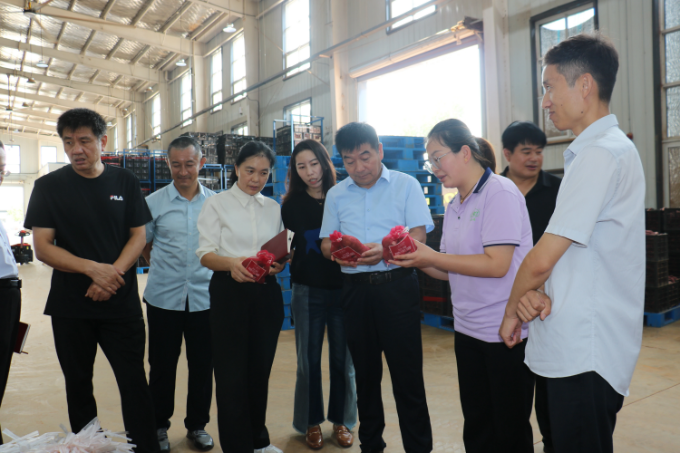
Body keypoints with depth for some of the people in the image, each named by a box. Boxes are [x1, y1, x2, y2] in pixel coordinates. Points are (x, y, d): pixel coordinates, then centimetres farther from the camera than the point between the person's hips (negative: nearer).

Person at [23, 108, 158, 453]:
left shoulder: (124, 182, 4)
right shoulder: (49, 186, 1)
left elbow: (138, 236, 3)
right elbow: (42, 247, -4)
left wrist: (113, 273, -13)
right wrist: (93, 268, -18)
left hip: (121, 301, 0)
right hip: (70, 305, 1)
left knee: (134, 383, -1)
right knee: (78, 384, 13)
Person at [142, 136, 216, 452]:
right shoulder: (154, 203, -1)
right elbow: (141, 246, 10)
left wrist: (203, 271, 6)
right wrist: (166, 269, 8)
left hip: (204, 298, 1)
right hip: (164, 298, -1)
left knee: (202, 365, 10)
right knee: (162, 366, 12)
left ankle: (197, 425, 30)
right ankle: (159, 426, 31)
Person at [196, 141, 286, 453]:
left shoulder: (273, 208, 12)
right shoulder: (216, 204, 0)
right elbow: (205, 254, -7)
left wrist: (279, 264, -9)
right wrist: (231, 263, -27)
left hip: (266, 292, 4)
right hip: (230, 291, -3)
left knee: (260, 369, 12)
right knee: (231, 373, -1)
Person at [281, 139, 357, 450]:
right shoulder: (292, 204, 4)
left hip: (342, 288, -1)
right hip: (308, 290, 1)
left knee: (342, 359, 7)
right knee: (309, 360, 8)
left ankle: (341, 420, 26)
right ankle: (311, 422, 26)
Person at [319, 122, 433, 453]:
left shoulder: (406, 185, 0)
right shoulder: (336, 195, 10)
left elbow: (418, 236, -7)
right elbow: (326, 243, 8)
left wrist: (385, 250, -25)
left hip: (397, 286, -3)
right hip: (355, 289, 4)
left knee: (407, 374, 0)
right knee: (365, 373, 15)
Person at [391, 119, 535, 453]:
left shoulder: (500, 193, -12)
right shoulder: (455, 206, 12)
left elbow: (496, 265, -21)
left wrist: (431, 257, -18)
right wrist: (416, 260, -4)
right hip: (468, 331, 8)